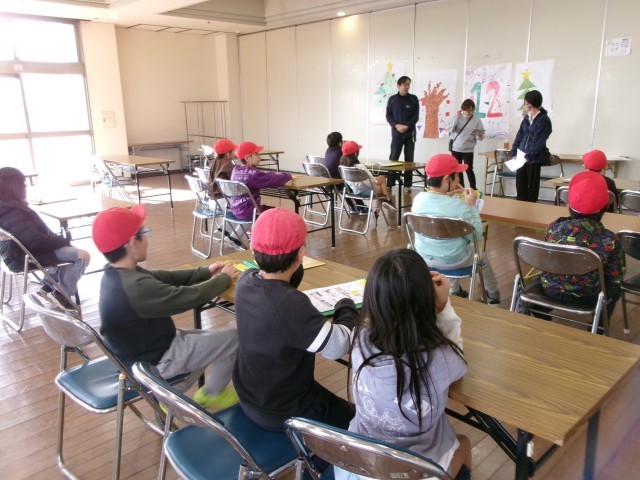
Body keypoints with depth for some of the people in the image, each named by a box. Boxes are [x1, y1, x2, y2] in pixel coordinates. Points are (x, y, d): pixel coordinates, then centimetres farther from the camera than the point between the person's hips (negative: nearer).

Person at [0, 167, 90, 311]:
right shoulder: (14, 214, -28)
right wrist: (63, 240, -13)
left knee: (68, 248, 28)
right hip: (28, 257, -11)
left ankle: (48, 287, 23)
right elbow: (37, 242, -28)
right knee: (83, 256, -17)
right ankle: (61, 294, -1)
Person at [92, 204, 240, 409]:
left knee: (211, 338, 25)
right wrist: (224, 278, -9)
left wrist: (205, 272, 8)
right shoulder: (136, 287, -35)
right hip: (156, 361, -9)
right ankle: (212, 394, 18)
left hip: (146, 348, 9)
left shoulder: (116, 274, -5)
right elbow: (192, 296, -26)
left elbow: (163, 277, 8)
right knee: (235, 337, -5)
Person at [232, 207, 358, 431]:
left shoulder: (246, 281, -13)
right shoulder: (291, 304, -37)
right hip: (282, 413, -7)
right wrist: (346, 307, -13)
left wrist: (294, 269, -9)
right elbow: (338, 347, -31)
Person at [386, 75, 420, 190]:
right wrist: (396, 125, -15)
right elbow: (388, 116, 2)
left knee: (409, 159, 3)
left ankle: (408, 184, 8)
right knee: (393, 158, -4)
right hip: (396, 133, -1)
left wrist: (407, 126, -16)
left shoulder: (413, 99, 5)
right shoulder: (392, 99, 4)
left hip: (410, 133, 1)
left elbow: (416, 116, 0)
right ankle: (389, 184, 0)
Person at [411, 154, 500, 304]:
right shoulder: (459, 206, -29)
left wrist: (447, 195, 6)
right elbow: (477, 236, -17)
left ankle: (455, 291, 54)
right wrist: (472, 205, -13)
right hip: (452, 261, -4)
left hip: (424, 258, 4)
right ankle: (493, 297, 52)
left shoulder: (419, 198, -13)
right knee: (482, 257, 31)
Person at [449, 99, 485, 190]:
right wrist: (457, 117, -16)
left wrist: (479, 136, -25)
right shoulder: (458, 118, 3)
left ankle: (473, 189, 2)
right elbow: (452, 129, -11)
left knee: (469, 170, -7)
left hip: (468, 150, -3)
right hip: (455, 148, 3)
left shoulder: (477, 120, -2)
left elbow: (480, 137, -2)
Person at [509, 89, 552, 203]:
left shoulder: (544, 120, -10)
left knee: (532, 186, 4)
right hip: (521, 157, 7)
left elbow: (538, 142, -15)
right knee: (520, 185, 10)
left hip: (534, 159, -7)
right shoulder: (527, 118, 12)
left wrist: (528, 156, -17)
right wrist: (514, 153, 4)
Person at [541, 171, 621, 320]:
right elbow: (614, 277, -11)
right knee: (615, 287, 31)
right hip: (585, 297, -1)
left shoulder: (554, 228, -14)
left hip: (551, 289, 1)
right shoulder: (609, 240, -20)